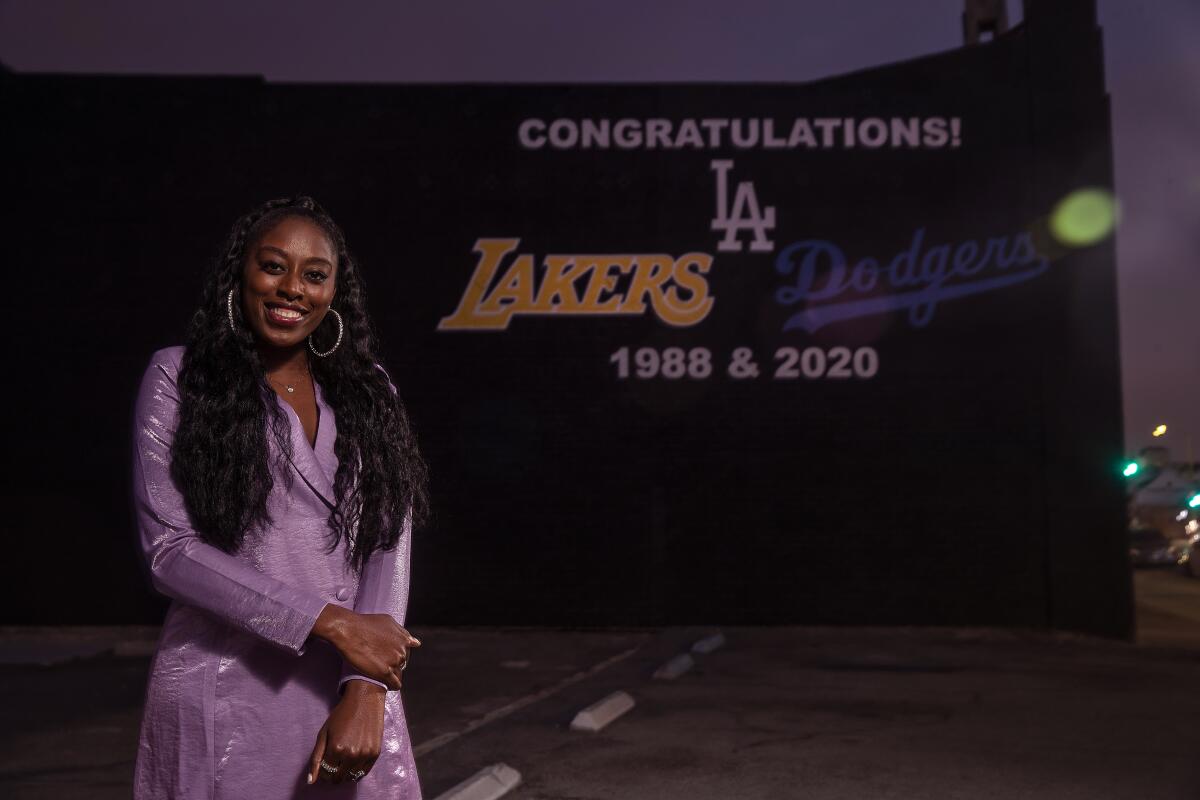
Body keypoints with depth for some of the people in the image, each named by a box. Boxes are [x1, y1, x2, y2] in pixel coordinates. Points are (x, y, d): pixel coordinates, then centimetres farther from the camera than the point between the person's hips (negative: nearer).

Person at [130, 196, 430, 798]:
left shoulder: (368, 391, 7)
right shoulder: (179, 377, -2)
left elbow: (390, 542, 0)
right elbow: (169, 547, -10)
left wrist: (366, 691, -13)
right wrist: (331, 622, -14)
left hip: (348, 692, 3)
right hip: (224, 696, -2)